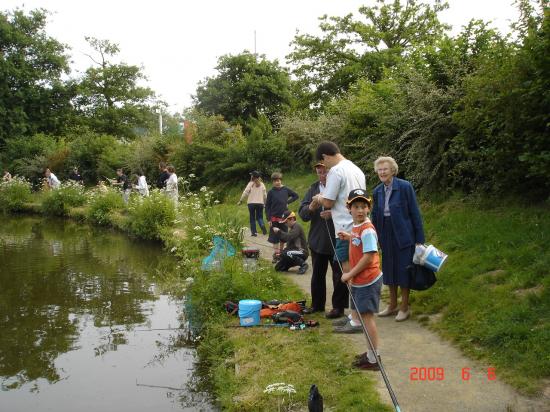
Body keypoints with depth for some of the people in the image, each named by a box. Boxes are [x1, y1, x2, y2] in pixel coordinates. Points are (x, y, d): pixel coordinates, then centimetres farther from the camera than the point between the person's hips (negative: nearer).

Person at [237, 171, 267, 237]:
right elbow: (265, 195, 7)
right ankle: (262, 225, -20)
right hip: (260, 203, 2)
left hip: (251, 203, -2)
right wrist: (266, 203, 17)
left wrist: (240, 200, 1)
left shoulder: (251, 184, -4)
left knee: (252, 218, 7)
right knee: (259, 217, 10)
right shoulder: (262, 184, 5)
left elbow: (245, 192, -6)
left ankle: (254, 232, 5)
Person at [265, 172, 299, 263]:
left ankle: (281, 254, 22)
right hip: (274, 218, -2)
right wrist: (268, 219, -8)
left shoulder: (285, 189, -1)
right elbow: (267, 206, -2)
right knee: (275, 238, -1)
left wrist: (288, 202, 0)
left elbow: (295, 195, 14)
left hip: (284, 217, 2)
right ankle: (276, 255, 3)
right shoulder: (271, 192, -5)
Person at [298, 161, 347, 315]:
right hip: (317, 240, 5)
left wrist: (334, 213, -26)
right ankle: (317, 305, 29)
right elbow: (302, 214, 3)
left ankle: (338, 306, 19)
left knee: (339, 275, 6)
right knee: (317, 275, 16)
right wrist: (311, 207, -19)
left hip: (338, 240, -5)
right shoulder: (313, 189, 7)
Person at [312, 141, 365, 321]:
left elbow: (328, 202, -11)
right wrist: (333, 211, 24)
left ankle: (356, 321, 0)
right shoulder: (357, 170, 15)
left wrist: (319, 199, 11)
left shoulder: (336, 171, -12)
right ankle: (356, 314, 23)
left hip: (346, 230, -9)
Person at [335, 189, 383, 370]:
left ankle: (373, 359, 8)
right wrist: (349, 237, 11)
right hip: (358, 280, 9)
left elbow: (368, 257, -23)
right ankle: (371, 352, 28)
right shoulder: (356, 227, 7)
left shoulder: (367, 230, -21)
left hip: (368, 281, -9)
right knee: (364, 315, 16)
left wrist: (350, 274, -18)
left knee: (367, 316, -2)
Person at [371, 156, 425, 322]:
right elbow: (375, 216, 11)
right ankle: (392, 305, 29)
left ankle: (404, 307, 18)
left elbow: (415, 213, -10)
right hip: (386, 236, 6)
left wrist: (419, 239, -10)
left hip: (403, 235, -6)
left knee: (404, 269, 3)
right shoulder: (377, 191, 5)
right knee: (389, 270, 14)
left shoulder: (405, 187, -12)